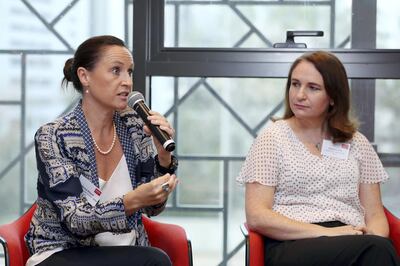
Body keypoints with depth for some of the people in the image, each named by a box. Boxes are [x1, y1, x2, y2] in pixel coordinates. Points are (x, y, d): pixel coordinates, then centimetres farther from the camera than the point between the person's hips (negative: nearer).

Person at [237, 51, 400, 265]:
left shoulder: (357, 143, 17)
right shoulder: (273, 138, 7)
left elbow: (375, 214, 14)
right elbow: (256, 217, -2)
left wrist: (375, 239, -11)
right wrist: (327, 232, -13)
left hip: (350, 244, 4)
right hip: (291, 244, -4)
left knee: (378, 248, -33)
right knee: (376, 249, -32)